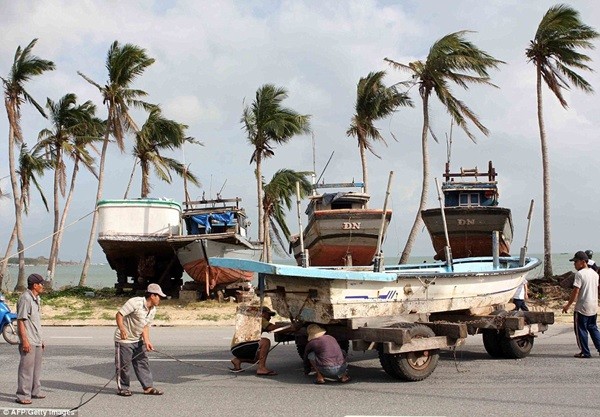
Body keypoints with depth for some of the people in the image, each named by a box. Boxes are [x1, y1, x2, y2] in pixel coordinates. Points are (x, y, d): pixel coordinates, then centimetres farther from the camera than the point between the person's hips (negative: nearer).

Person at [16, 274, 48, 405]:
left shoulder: (36, 299, 15)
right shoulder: (25, 298, -14)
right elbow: (20, 320, -18)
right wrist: (24, 340, -22)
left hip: (37, 341, 10)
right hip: (28, 342, -10)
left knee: (37, 367, 15)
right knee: (26, 368, -7)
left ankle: (35, 391, 25)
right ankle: (22, 395, -3)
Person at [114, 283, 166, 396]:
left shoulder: (153, 310, 2)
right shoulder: (135, 303, -24)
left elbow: (145, 326, 6)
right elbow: (119, 314, -24)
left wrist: (147, 341, -7)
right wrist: (122, 329, -38)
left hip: (138, 340, 8)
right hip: (124, 339, -7)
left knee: (143, 362, 6)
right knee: (123, 365, 2)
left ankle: (148, 387, 10)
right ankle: (122, 388, 16)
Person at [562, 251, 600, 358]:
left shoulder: (579, 274, -14)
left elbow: (576, 291, -17)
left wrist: (568, 305, -10)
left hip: (582, 307, -8)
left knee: (581, 329, 3)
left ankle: (585, 352, 6)